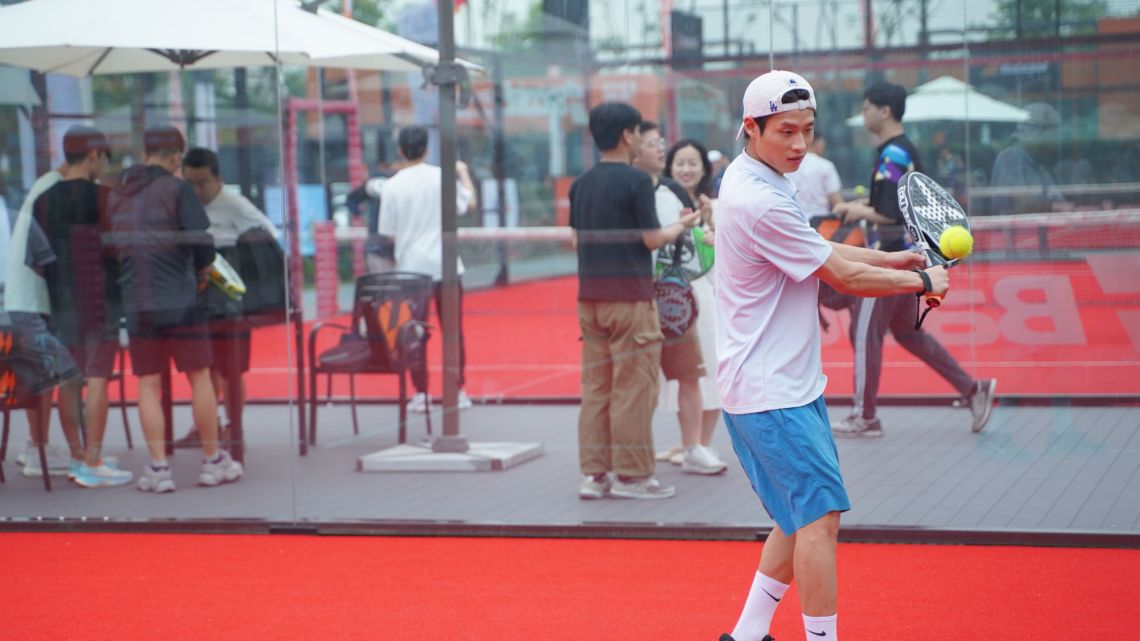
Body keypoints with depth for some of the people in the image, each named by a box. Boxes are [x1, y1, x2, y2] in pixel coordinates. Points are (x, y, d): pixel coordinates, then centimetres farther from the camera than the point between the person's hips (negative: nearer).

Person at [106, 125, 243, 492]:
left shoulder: (115, 197, 8)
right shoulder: (176, 190, -7)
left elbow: (112, 248, 14)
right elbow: (203, 242, -14)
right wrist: (201, 271, 5)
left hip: (136, 305, 4)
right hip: (180, 300, -4)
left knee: (148, 384, 7)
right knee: (199, 378, 7)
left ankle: (158, 468, 4)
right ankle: (212, 462, 13)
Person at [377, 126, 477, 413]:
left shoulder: (391, 187, -6)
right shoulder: (442, 177, -6)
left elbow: (389, 233, -4)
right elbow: (469, 203, 7)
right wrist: (464, 173, 21)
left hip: (411, 267, 0)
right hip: (445, 266, 0)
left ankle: (420, 393, 6)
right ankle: (458, 392, 12)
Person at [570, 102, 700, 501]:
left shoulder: (581, 184, 10)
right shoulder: (637, 181, -10)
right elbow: (652, 239, -11)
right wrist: (680, 226, 7)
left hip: (590, 295, 7)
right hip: (629, 295, -7)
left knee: (595, 385, 9)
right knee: (633, 386, -1)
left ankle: (594, 473, 10)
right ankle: (631, 475, 2)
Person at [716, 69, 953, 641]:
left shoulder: (759, 182, 11)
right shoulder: (759, 202, -21)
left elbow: (824, 252, 19)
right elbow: (843, 276, -15)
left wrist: (899, 258, 7)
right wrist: (922, 281, -2)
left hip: (789, 384, 11)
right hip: (770, 392, -11)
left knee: (805, 516, 15)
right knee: (821, 514, -12)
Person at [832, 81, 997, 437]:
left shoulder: (891, 155, -18)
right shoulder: (907, 151, 13)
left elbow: (892, 215, -23)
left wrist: (860, 212, -9)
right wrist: (861, 205, 12)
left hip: (893, 256, -10)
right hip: (908, 252, 10)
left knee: (865, 332, -2)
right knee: (906, 331, 17)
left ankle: (865, 418, 5)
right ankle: (973, 390, 15)